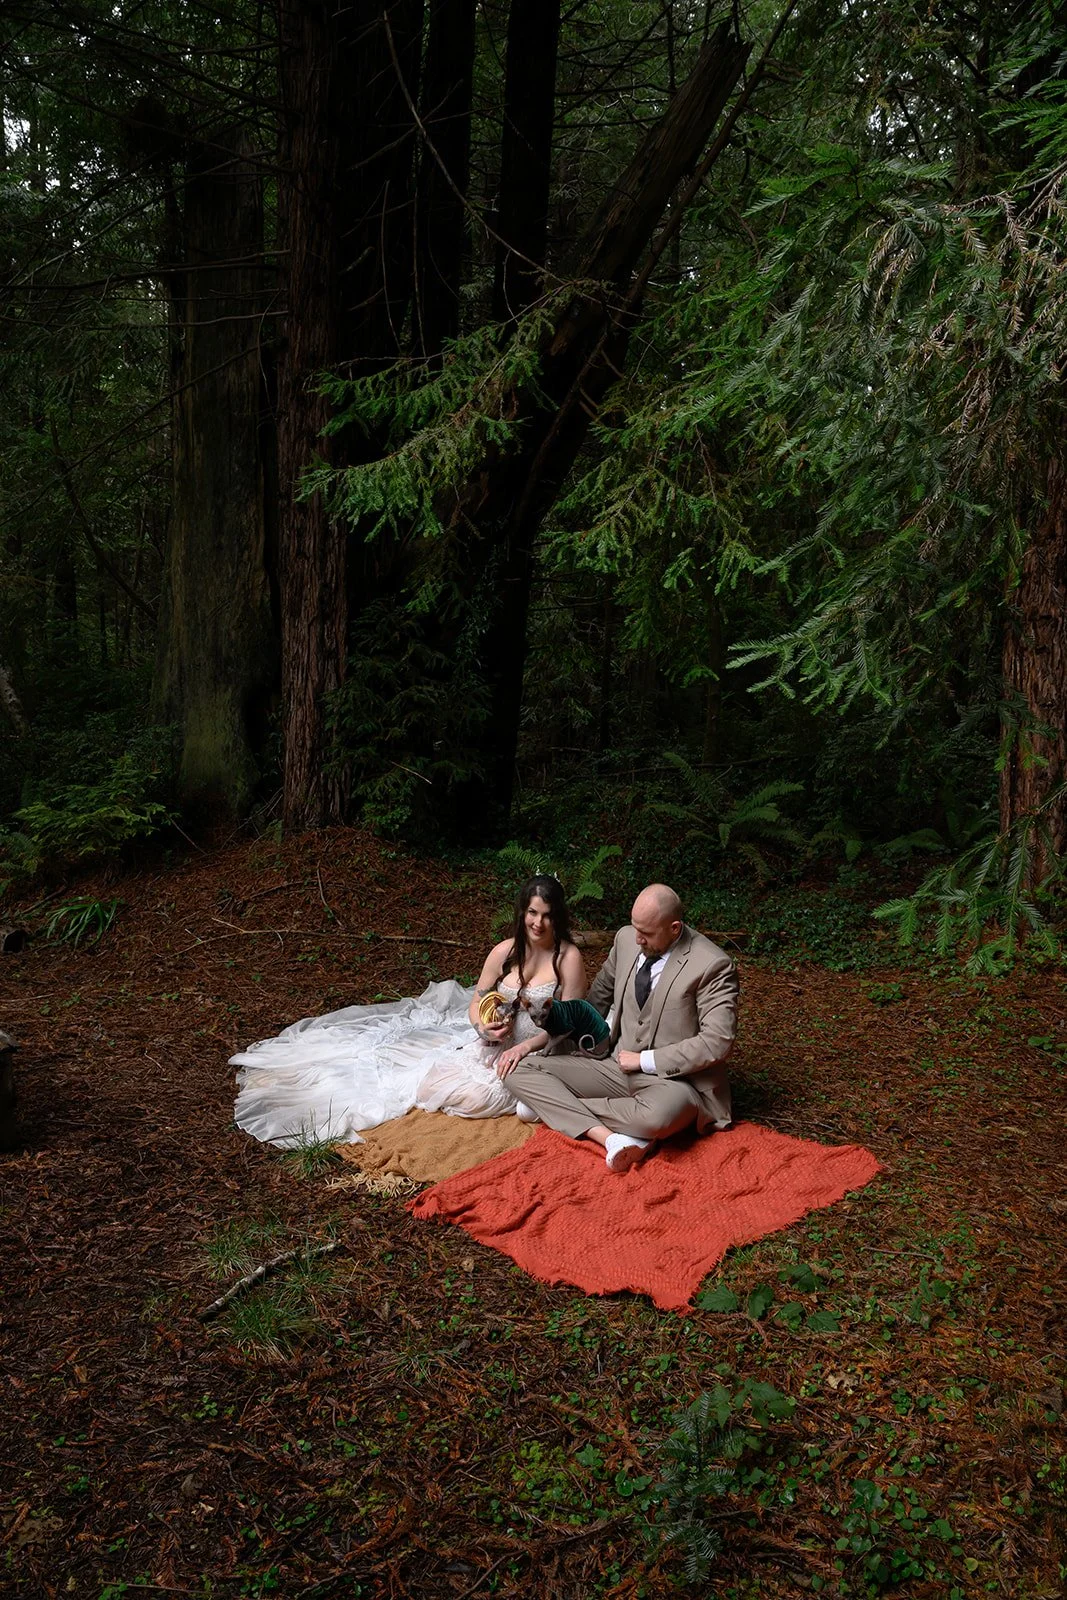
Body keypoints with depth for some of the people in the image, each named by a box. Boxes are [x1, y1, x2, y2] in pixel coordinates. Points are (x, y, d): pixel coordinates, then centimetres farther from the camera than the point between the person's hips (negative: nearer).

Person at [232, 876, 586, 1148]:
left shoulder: (568, 957, -11)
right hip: (491, 1041, 4)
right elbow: (476, 1002, 7)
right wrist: (485, 1026, -16)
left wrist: (524, 1046, -23)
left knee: (478, 1093, -31)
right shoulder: (506, 951, 0)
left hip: (536, 1051, -4)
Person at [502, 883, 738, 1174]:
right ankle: (610, 1137, -27)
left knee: (658, 1116, -44)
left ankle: (554, 1106, -18)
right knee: (518, 1070, -10)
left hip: (672, 1079, -6)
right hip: (617, 1067, 6)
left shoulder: (713, 965, -16)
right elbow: (598, 997, 17)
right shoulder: (626, 939, 2)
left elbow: (717, 1042, -20)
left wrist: (646, 1060, -16)